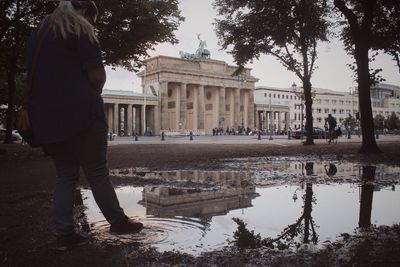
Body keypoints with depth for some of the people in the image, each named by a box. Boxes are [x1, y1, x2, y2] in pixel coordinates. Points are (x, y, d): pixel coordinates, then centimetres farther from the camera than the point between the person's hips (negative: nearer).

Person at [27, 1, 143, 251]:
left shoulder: (37, 33, 21)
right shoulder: (80, 29, -2)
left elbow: (35, 76, 24)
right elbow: (97, 74, -10)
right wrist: (92, 95, 10)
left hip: (46, 116, 7)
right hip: (79, 114, -7)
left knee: (65, 174, 11)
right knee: (98, 172, 2)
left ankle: (65, 233, 9)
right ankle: (118, 221, 14)